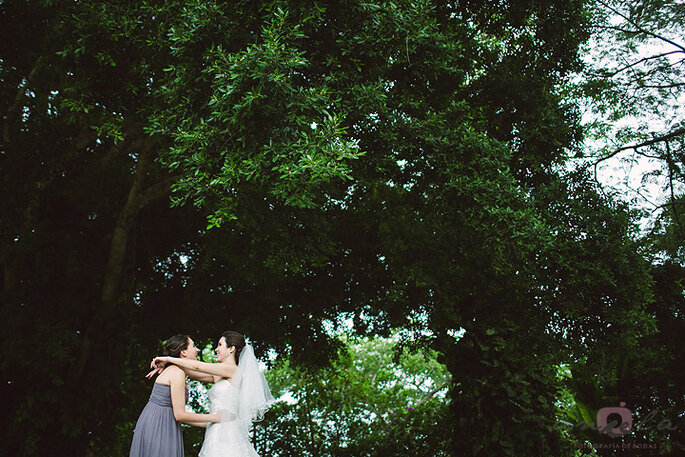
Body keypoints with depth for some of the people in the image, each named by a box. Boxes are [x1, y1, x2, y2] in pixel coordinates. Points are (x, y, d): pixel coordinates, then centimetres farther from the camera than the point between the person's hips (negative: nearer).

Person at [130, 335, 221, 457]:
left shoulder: (170, 370, 15)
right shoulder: (177, 373, -14)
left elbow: (177, 414, 14)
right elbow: (179, 415, -16)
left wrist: (207, 424, 13)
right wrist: (214, 417, -10)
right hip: (158, 428, -9)